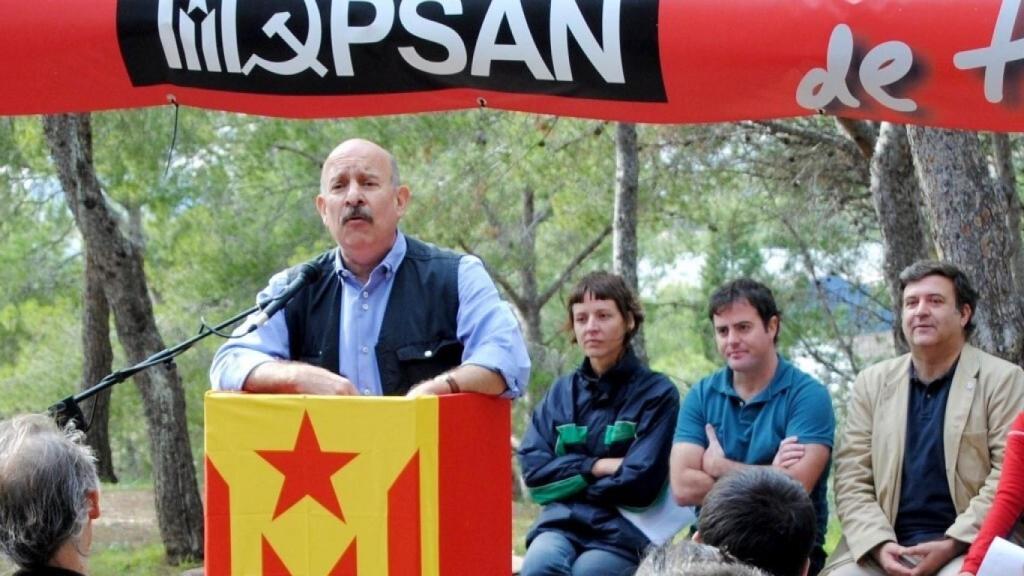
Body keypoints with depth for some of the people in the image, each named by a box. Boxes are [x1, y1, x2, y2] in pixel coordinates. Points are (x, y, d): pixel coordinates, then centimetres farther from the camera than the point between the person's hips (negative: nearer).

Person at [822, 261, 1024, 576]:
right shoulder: (872, 383, 14)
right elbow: (851, 479, 8)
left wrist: (952, 544, -15)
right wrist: (878, 545, -10)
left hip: (969, 548, -3)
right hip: (884, 549, 3)